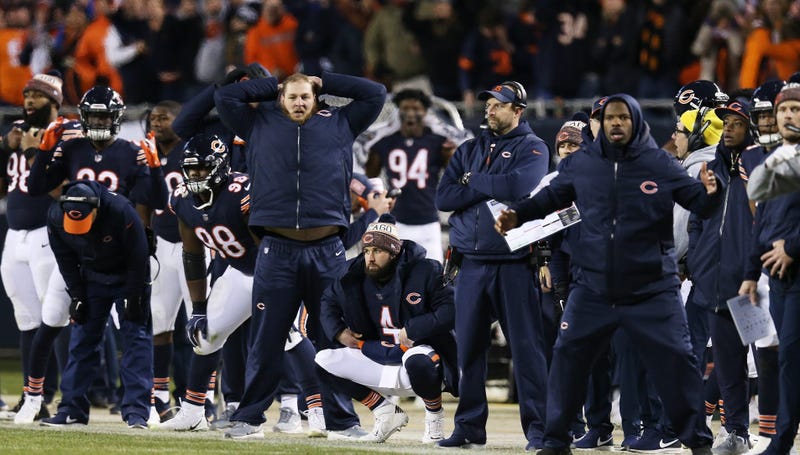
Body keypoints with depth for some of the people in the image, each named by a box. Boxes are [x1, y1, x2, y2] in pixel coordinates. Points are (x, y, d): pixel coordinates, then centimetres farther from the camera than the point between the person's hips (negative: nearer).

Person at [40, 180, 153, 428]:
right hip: (92, 276, 4)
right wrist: (77, 296, -7)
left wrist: (133, 298, -17)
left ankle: (136, 410, -12)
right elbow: (66, 261, -4)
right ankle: (72, 409, 6)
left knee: (136, 338, -11)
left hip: (128, 276, -4)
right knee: (82, 339, 2)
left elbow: (138, 257, -21)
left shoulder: (121, 211, -33)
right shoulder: (56, 217, -21)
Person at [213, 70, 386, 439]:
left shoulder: (339, 125, 15)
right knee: (266, 340, 1)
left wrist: (324, 83, 18)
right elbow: (225, 96, 15)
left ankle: (342, 420, 9)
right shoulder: (261, 125, 15)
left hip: (327, 252, 0)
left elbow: (375, 94, 16)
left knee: (333, 339, 4)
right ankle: (249, 418, 6)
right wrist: (273, 87, 18)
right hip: (277, 250, 0)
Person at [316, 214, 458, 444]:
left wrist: (411, 331, -24)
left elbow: (451, 311, -21)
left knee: (417, 361, -42)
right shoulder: (354, 276, 1)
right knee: (324, 360, -5)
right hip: (378, 360, 6)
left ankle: (434, 416, -9)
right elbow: (328, 302, 18)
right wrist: (338, 332, 1)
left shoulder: (425, 272, -15)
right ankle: (386, 413, 5)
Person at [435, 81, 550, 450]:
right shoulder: (469, 150, 16)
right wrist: (491, 189, -7)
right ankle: (469, 426, 11)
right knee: (469, 347, 5)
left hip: (513, 263, -5)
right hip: (471, 263, 5)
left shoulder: (532, 149, 1)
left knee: (526, 345, -6)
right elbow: (444, 197, 4)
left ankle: (537, 428, -5)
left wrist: (473, 181, -4)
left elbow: (518, 187, -19)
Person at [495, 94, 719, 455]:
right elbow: (552, 196, 14)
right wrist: (518, 215, 0)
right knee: (567, 357, 1)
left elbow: (698, 202, -2)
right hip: (594, 288, 2)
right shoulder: (581, 164, 0)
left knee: (675, 359, -2)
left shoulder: (660, 165, -4)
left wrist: (710, 192, -24)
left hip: (652, 290, -2)